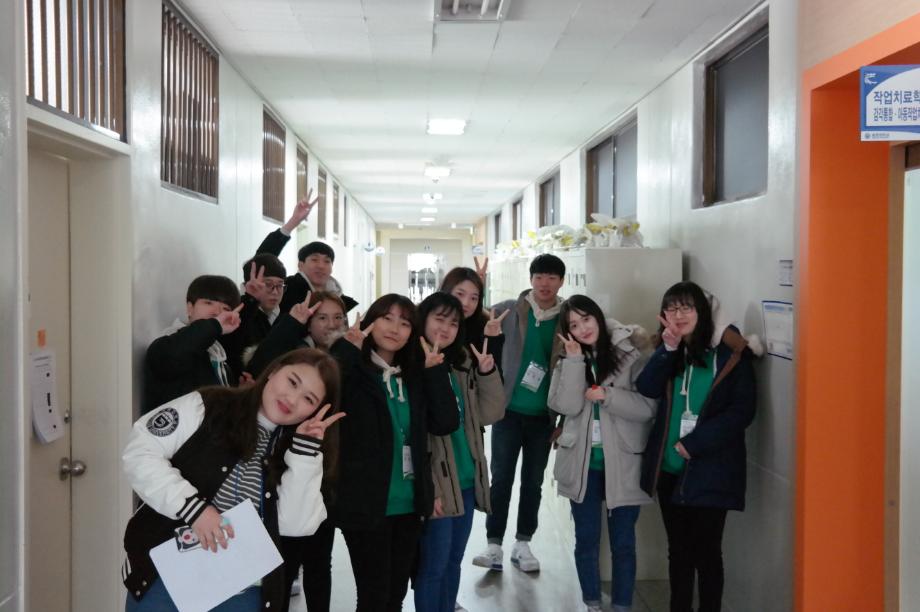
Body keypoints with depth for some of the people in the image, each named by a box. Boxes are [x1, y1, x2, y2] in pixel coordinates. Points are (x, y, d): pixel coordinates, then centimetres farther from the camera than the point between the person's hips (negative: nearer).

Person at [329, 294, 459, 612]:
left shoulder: (414, 376, 9)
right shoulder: (352, 371, -8)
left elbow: (445, 423, 0)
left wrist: (435, 369, -4)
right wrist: (347, 348, -29)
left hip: (409, 504, 6)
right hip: (366, 505, -6)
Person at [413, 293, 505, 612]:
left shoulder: (462, 364, 11)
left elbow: (490, 414, 8)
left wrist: (487, 372, -6)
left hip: (467, 481, 7)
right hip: (437, 487, -6)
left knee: (453, 562, 16)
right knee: (434, 566, 1)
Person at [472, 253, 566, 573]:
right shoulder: (510, 311, -3)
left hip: (543, 415, 2)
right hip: (509, 410, -2)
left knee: (533, 481, 12)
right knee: (501, 478, 2)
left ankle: (523, 544, 24)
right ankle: (494, 544, 11)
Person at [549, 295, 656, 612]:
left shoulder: (630, 355, -6)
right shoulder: (567, 362, 5)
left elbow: (648, 407, -12)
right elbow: (568, 406, -12)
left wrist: (608, 396, -19)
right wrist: (575, 359, -15)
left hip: (622, 463, -3)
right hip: (583, 463, 3)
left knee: (623, 542, 7)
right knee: (586, 540, 12)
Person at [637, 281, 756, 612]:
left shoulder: (730, 352, -6)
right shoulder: (667, 352, 9)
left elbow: (742, 410, -11)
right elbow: (646, 390, -7)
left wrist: (693, 444, -15)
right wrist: (669, 349, -17)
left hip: (709, 471, -4)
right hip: (669, 469, 5)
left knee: (707, 553, 2)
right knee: (678, 551, 14)